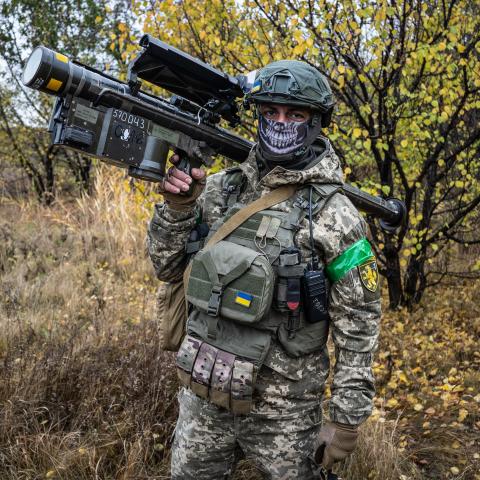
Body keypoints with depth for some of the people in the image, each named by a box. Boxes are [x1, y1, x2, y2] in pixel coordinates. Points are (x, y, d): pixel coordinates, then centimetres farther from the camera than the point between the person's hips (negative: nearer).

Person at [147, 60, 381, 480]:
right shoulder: (222, 186, 1)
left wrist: (347, 417, -10)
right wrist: (177, 206, -11)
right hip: (203, 397, 5)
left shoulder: (333, 213, -12)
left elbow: (358, 326, -9)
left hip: (282, 410, -4)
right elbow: (168, 267, 6)